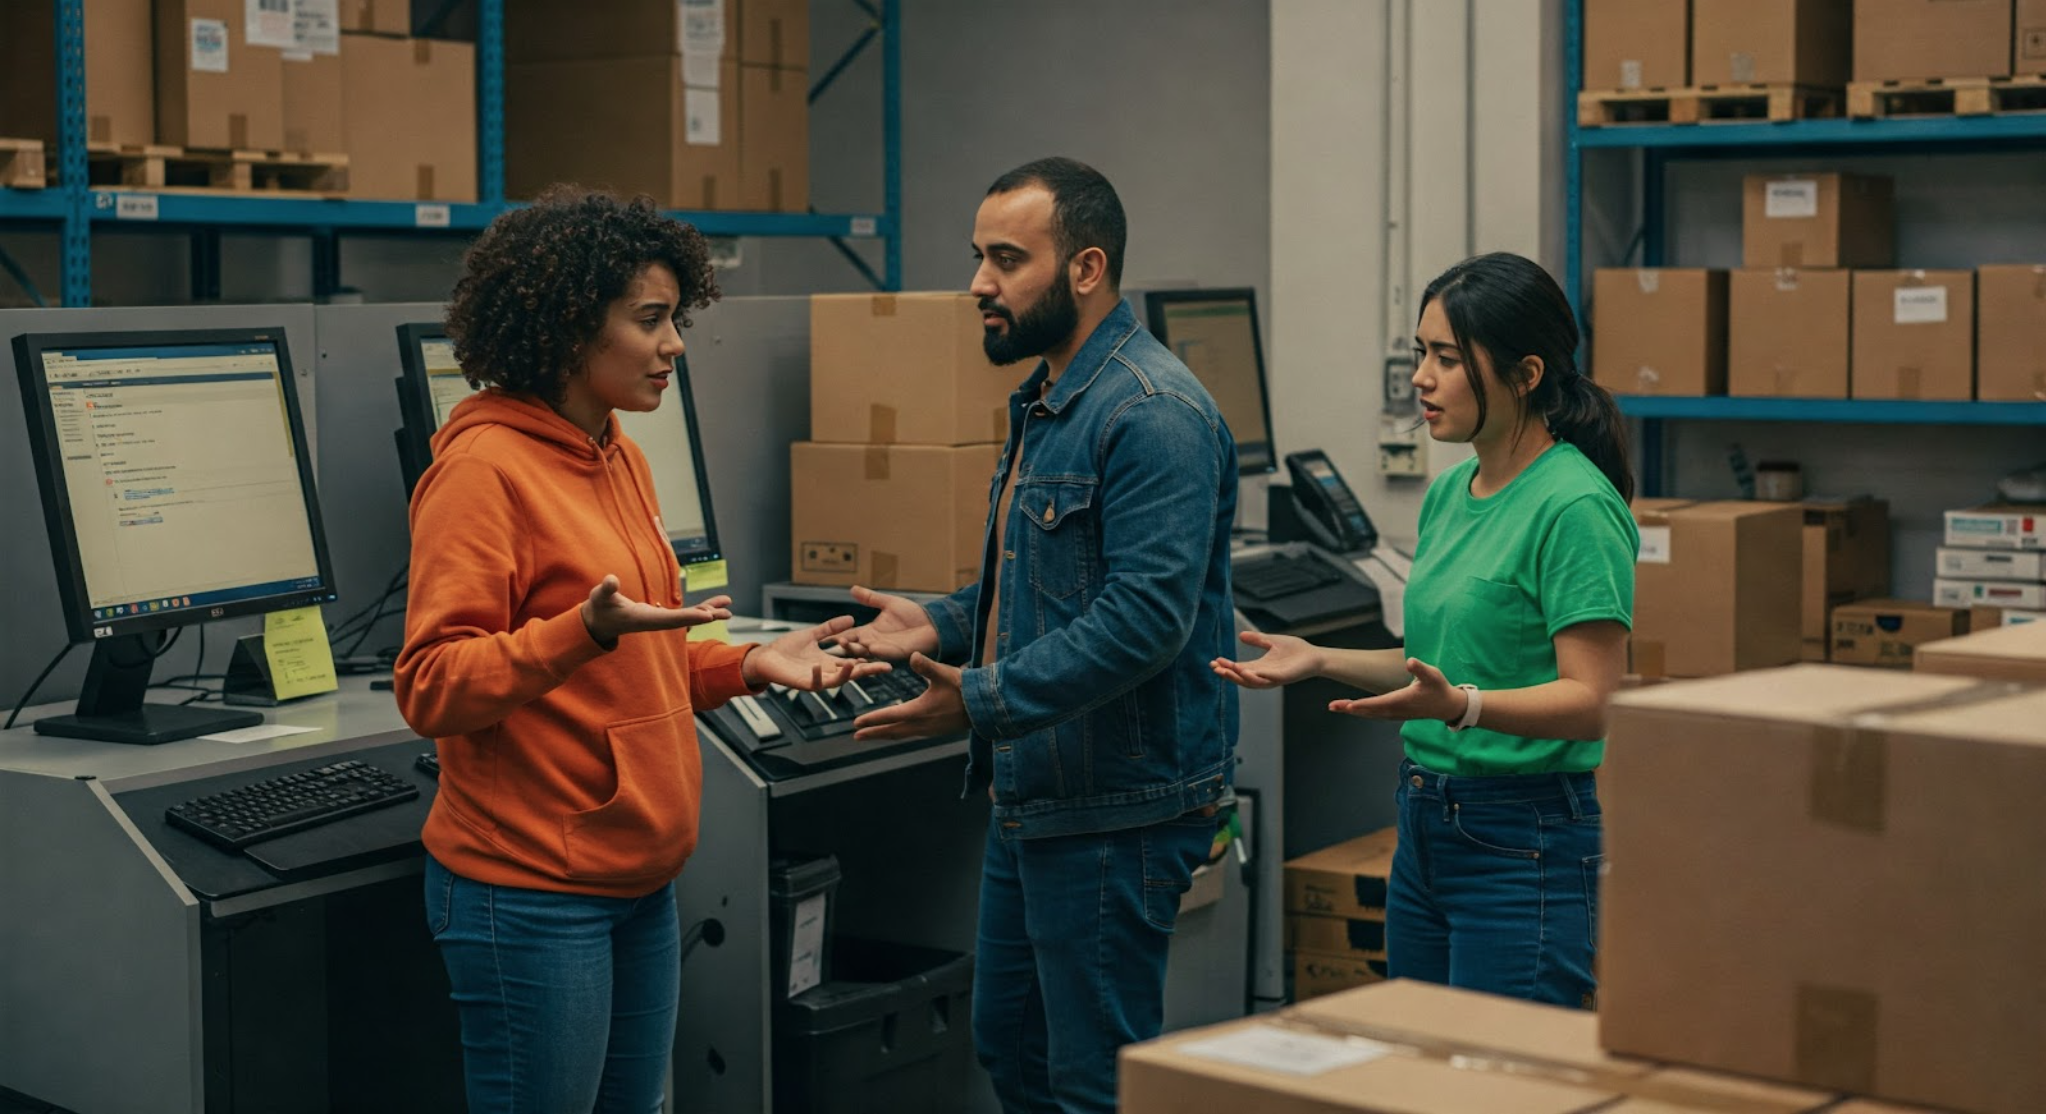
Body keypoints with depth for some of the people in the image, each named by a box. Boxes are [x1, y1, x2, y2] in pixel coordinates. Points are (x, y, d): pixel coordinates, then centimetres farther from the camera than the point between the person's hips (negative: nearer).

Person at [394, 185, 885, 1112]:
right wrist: (583, 632, -31)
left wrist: (749, 664, 8)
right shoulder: (485, 467, -14)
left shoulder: (619, 460, 14)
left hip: (638, 881, 9)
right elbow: (431, 687, -18)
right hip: (531, 893, -9)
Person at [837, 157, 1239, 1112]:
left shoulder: (1152, 415, -20)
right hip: (1030, 799, 11)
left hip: (1115, 810, -11)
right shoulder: (1044, 404, 14)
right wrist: (941, 625, 7)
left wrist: (983, 701, -29)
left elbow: (1144, 613, -28)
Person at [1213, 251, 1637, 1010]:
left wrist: (1459, 706, -33)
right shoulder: (1450, 492, 11)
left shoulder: (1575, 506, -16)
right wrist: (1321, 660, 8)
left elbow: (1591, 701, -19)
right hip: (1426, 828, 9)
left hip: (1526, 841, -9)